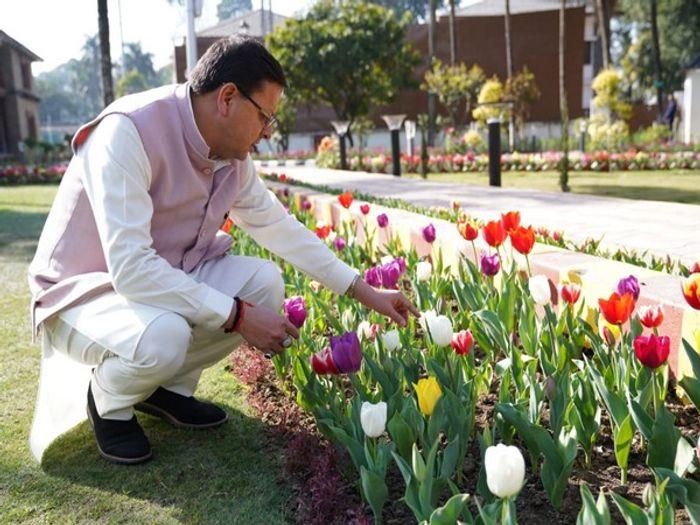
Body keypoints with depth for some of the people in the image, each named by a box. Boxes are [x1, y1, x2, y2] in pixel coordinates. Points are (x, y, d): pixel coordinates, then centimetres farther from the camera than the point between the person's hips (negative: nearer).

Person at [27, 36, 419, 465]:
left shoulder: (232, 154, -5)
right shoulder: (127, 132, -28)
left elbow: (279, 226, 3)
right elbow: (130, 269, -34)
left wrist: (367, 293, 2)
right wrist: (237, 315, -30)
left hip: (168, 278, 7)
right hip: (83, 292, -6)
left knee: (265, 281, -13)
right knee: (162, 336, -36)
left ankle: (170, 386, 7)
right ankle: (109, 402, 0)